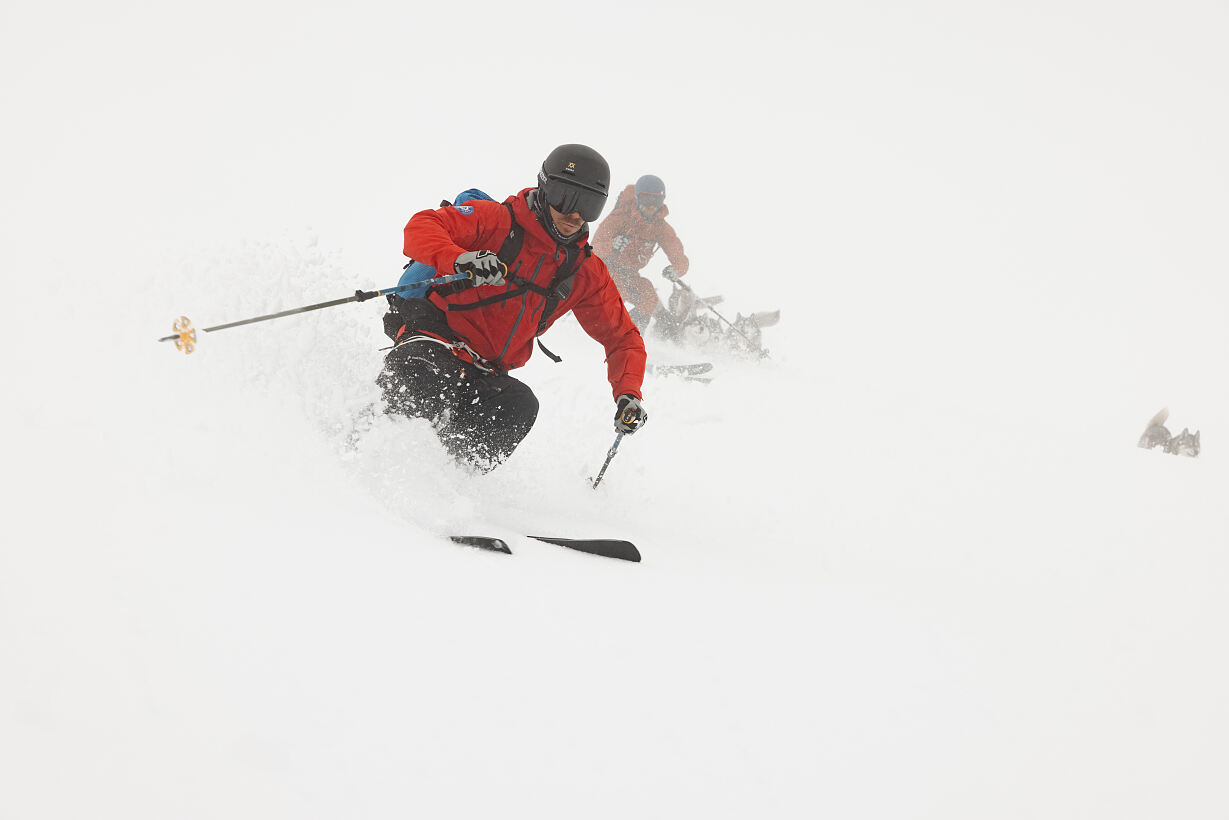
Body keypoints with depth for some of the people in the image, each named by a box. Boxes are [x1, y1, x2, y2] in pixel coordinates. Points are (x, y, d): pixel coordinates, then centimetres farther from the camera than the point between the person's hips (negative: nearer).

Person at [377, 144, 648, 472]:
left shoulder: (588, 273, 10)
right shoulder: (498, 221, -5)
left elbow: (622, 337, 16)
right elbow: (421, 227, -16)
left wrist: (628, 394, -4)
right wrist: (459, 260, -37)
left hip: (483, 375, 5)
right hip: (434, 335, -5)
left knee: (520, 406, -29)